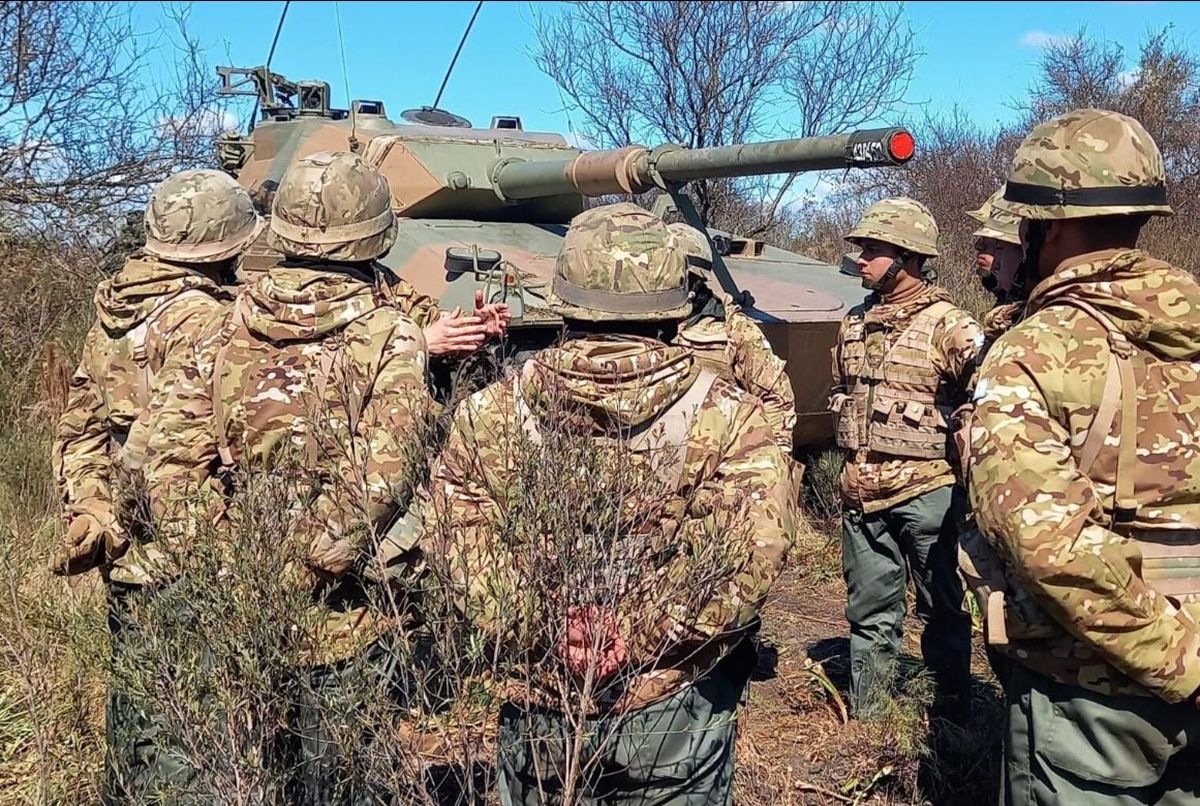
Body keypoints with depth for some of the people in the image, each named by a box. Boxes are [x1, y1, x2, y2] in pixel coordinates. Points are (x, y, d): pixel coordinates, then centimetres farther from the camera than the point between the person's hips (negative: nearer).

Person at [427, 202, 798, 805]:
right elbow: (753, 554, -23)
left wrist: (537, 635, -9)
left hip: (537, 713, 2)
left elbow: (458, 548, -12)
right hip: (675, 718, -1)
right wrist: (643, 635, -16)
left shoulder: (487, 415, -6)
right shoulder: (724, 415, -12)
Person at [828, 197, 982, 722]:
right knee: (869, 609, 15)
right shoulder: (854, 323, 11)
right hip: (860, 491, 6)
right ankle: (864, 713, 27)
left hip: (925, 490, -6)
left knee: (941, 607, 9)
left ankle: (953, 711, 23)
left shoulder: (947, 326, -11)